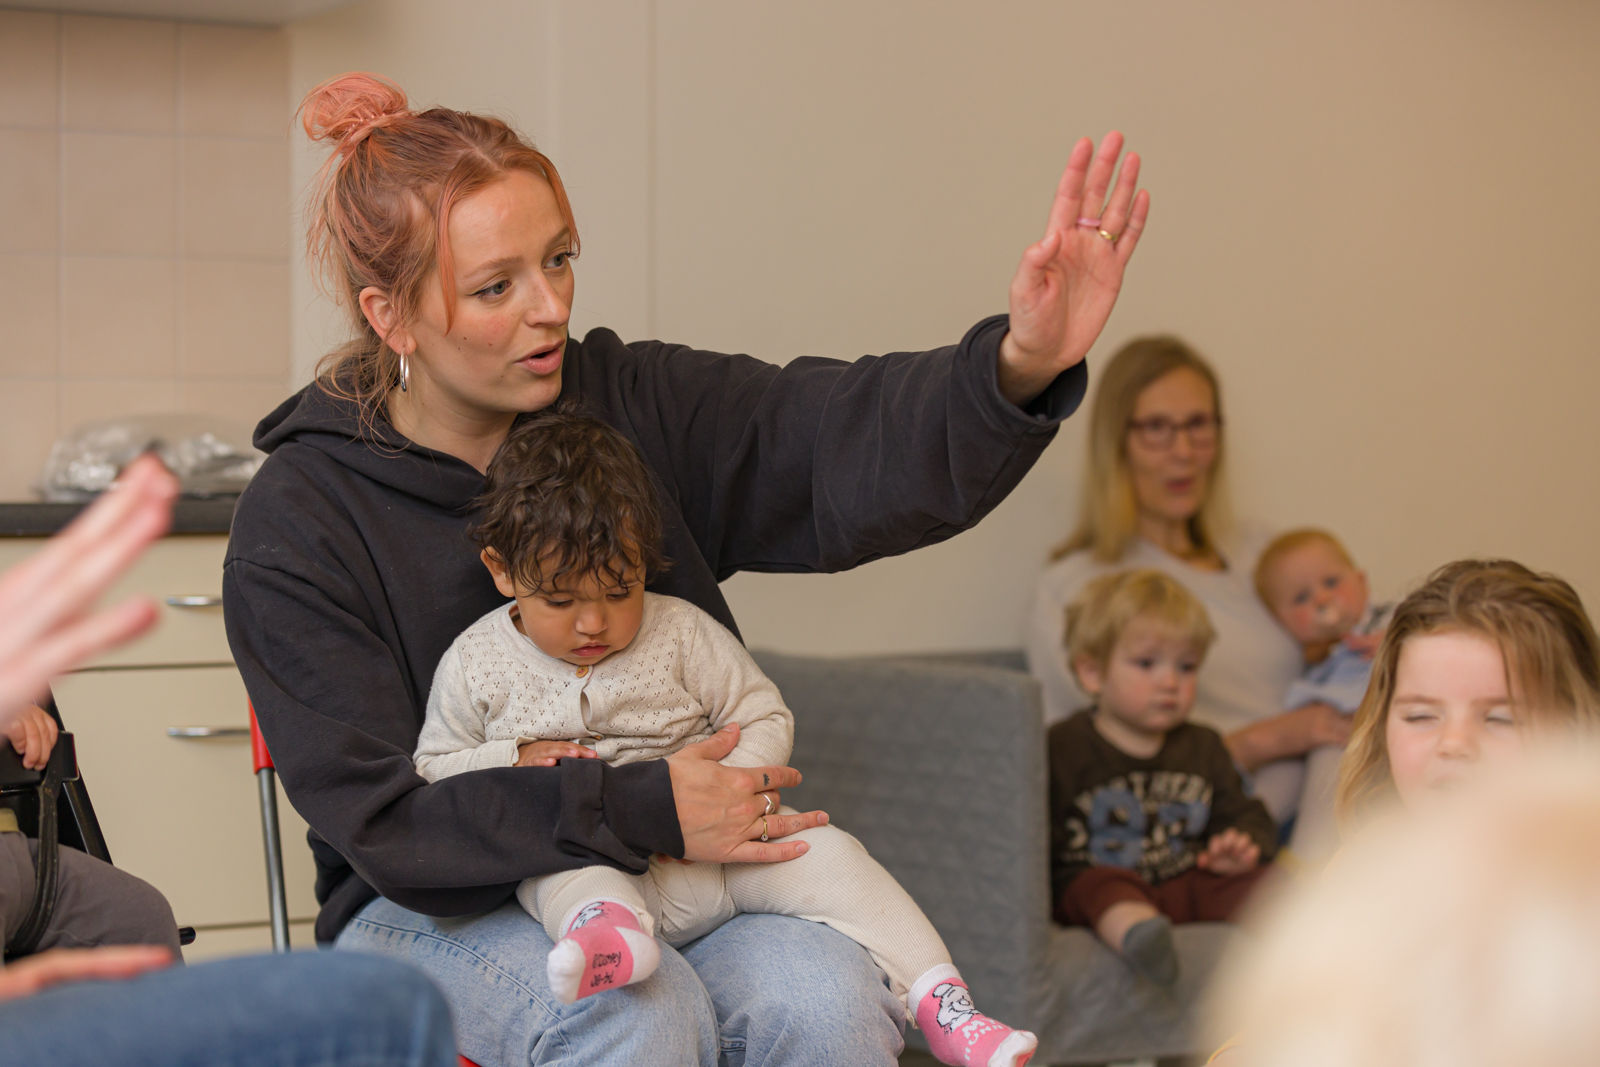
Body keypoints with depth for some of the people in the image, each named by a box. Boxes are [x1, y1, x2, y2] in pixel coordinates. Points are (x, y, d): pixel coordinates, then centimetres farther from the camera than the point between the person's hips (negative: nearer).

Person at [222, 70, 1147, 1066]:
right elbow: (383, 818, -15)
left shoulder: (633, 404, -1)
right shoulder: (294, 526, -11)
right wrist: (641, 809, -23)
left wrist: (1023, 364, -36)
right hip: (437, 908, -3)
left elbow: (845, 442, -15)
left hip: (685, 853, 3)